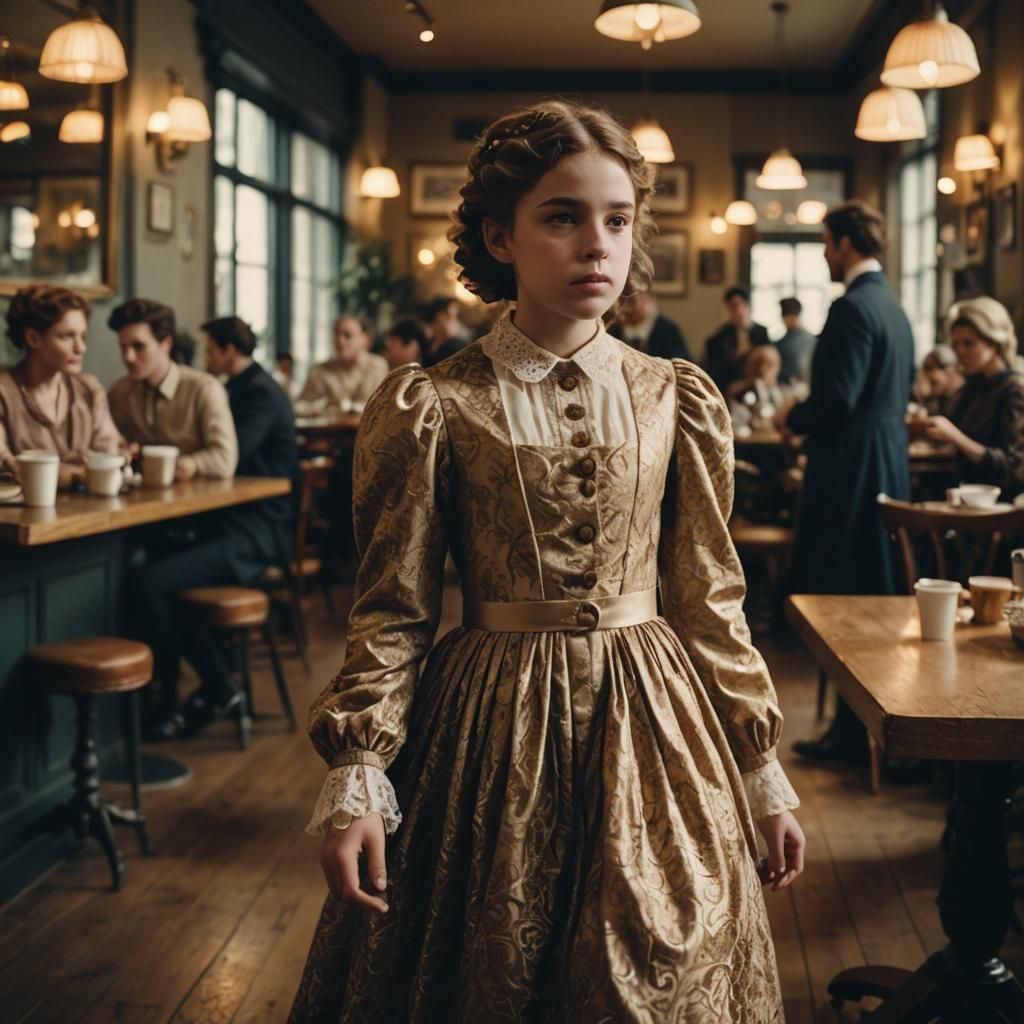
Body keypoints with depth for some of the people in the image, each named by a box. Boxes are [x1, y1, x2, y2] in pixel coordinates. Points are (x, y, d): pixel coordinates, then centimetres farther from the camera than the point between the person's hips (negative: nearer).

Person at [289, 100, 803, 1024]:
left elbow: (710, 600, 5)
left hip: (652, 726, 2)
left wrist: (765, 772, 6)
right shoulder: (433, 407, -7)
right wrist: (357, 777, -11)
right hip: (492, 722, -2)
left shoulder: (677, 401, 1)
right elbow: (392, 612, -3)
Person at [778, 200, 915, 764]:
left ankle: (853, 731, 4)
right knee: (880, 596, 14)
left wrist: (793, 418, -4)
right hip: (888, 466, 10)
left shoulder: (853, 308, -16)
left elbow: (837, 400, -23)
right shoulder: (892, 306, 15)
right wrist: (808, 415, 18)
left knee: (840, 600, -3)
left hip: (851, 470, -10)